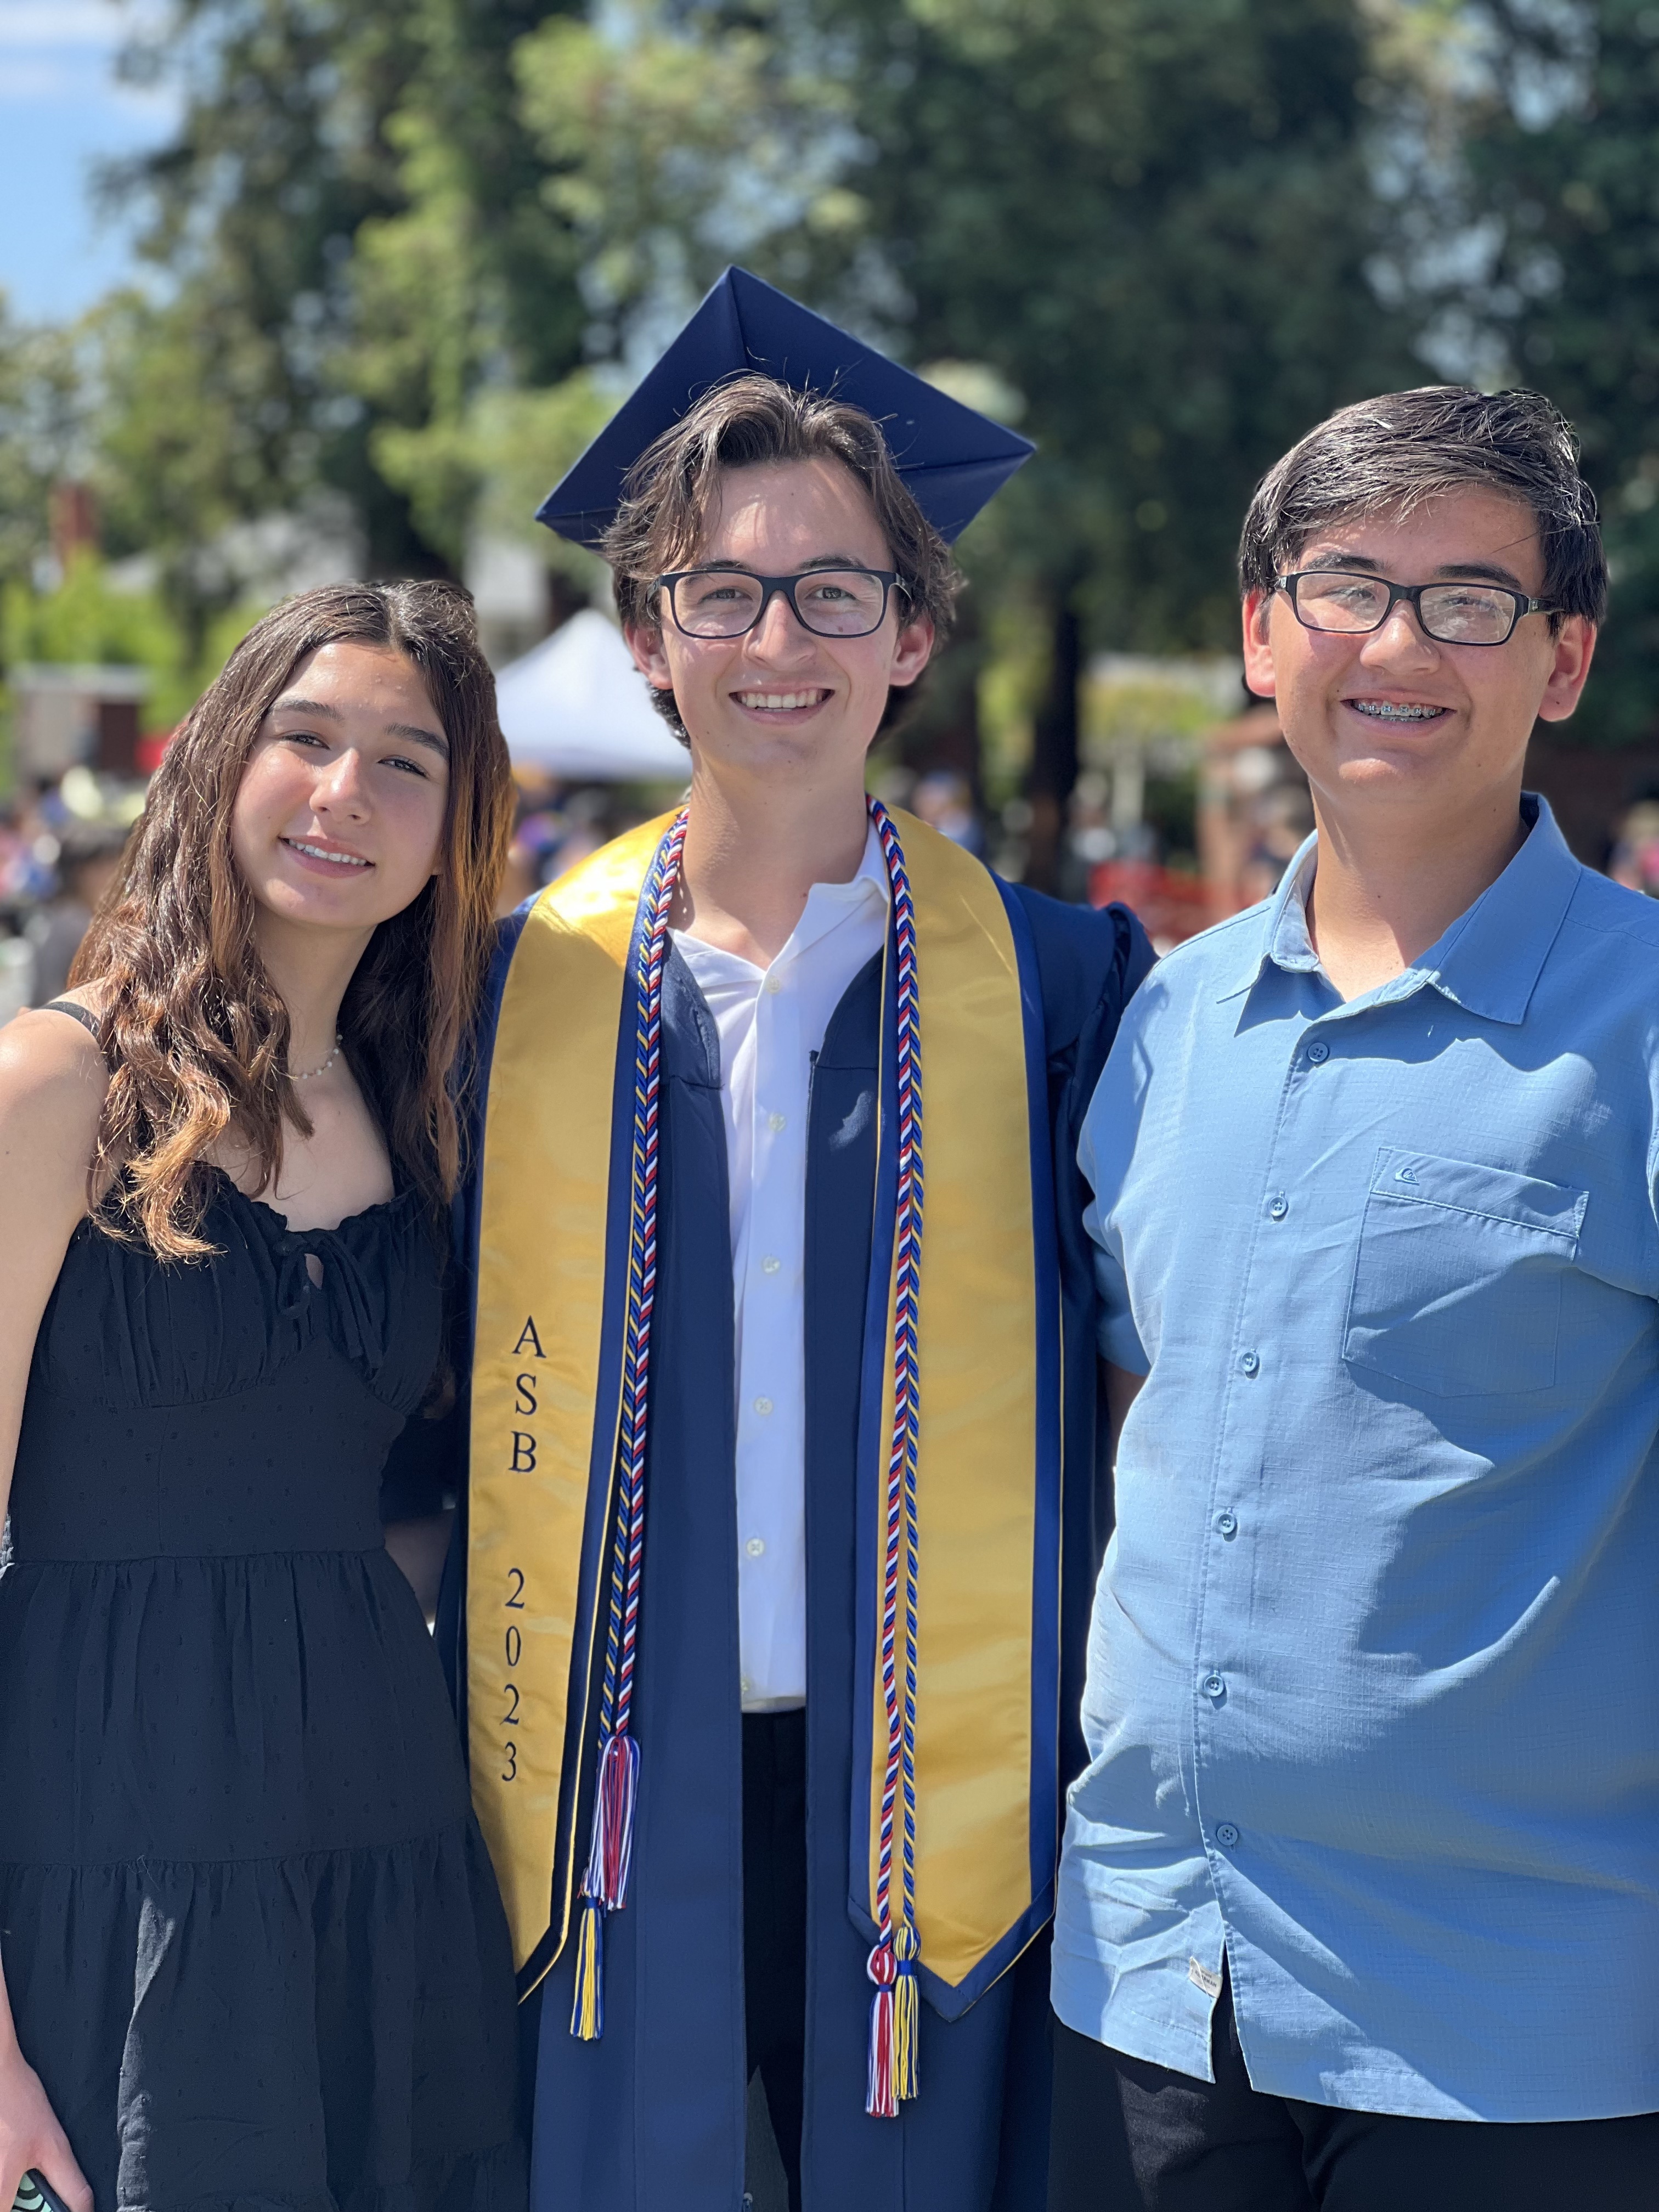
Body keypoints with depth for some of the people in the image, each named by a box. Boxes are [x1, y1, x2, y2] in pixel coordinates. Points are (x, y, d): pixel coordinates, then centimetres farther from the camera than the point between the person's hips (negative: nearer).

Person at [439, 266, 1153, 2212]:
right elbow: (464, 1396, 10)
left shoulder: (1055, 988, 0)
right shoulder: (527, 986, 4)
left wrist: (1099, 1780, -2)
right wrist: (474, 1784, 7)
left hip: (931, 1810, -1)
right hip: (613, 1813, 1)